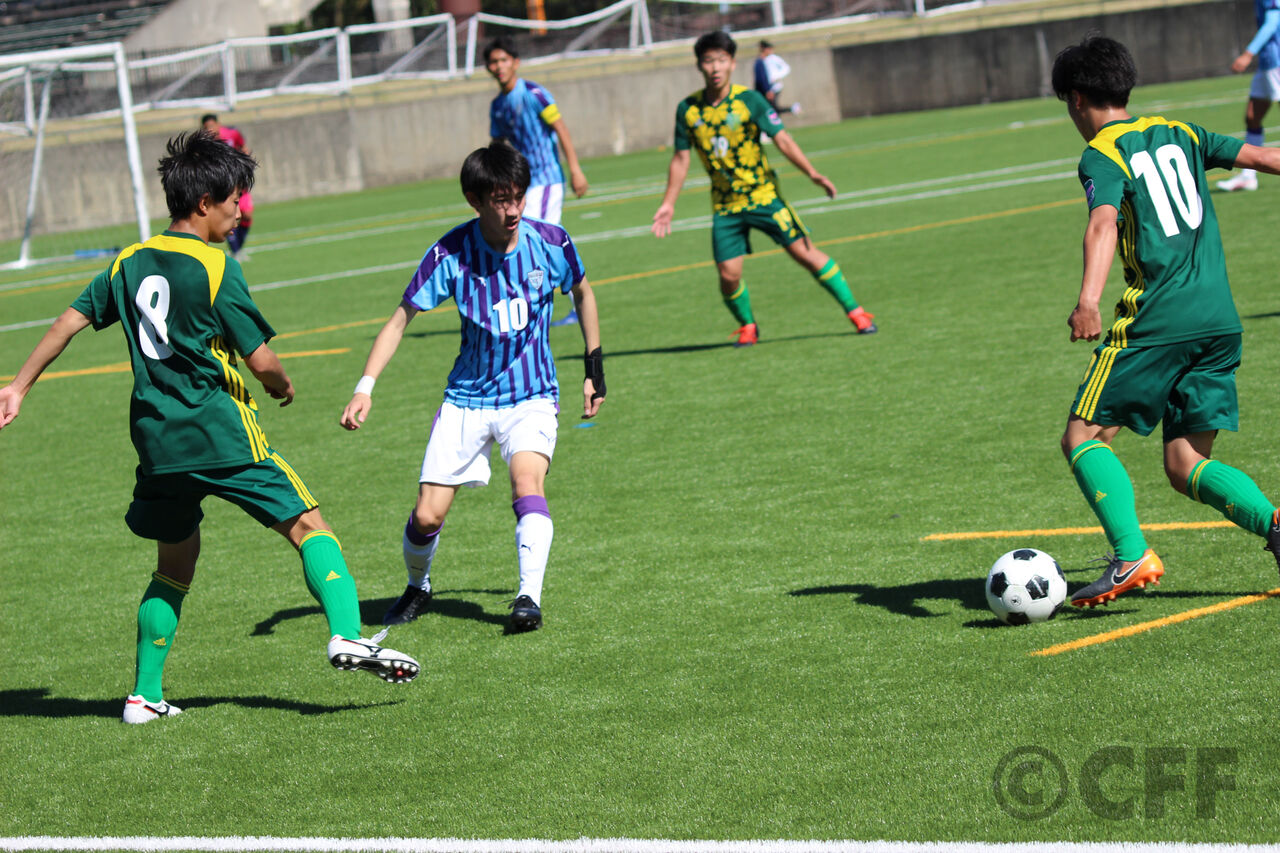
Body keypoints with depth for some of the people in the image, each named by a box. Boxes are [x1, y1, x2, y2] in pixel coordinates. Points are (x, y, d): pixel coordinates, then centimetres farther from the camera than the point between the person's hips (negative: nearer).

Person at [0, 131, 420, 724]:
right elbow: (261, 359, -9)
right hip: (221, 431, -6)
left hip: (155, 440, 6)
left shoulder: (128, 263, 10)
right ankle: (347, 634, -22)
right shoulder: (213, 267, -8)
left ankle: (145, 695, 16)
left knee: (175, 564, 18)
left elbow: (70, 322, 15)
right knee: (306, 525, -2)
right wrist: (282, 386, 13)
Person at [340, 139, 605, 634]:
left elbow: (582, 294, 11)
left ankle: (529, 597, -28)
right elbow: (401, 319, -6)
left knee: (527, 482, -30)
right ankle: (418, 588, 29)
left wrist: (595, 367, 12)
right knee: (427, 515, -2)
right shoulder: (451, 254, -15)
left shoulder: (551, 243, -11)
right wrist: (365, 388, -16)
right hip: (467, 398, 1)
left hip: (531, 396, -1)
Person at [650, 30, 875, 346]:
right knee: (728, 273, -7)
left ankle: (855, 311, 3)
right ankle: (747, 326, 21)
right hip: (725, 205, 2)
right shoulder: (688, 110, -1)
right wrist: (668, 204, 5)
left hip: (762, 194, -2)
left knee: (804, 252, -7)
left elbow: (782, 139, -11)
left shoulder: (749, 100, -9)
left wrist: (812, 173, -22)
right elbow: (681, 158, 7)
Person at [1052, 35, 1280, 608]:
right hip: (1221, 320, 7)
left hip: (1156, 320, -7)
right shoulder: (1178, 133, 17)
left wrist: (1088, 300, -34)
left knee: (1083, 436, 3)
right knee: (1185, 465, 10)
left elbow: (1103, 223, -20)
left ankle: (1132, 556, -14)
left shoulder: (1102, 154, -3)